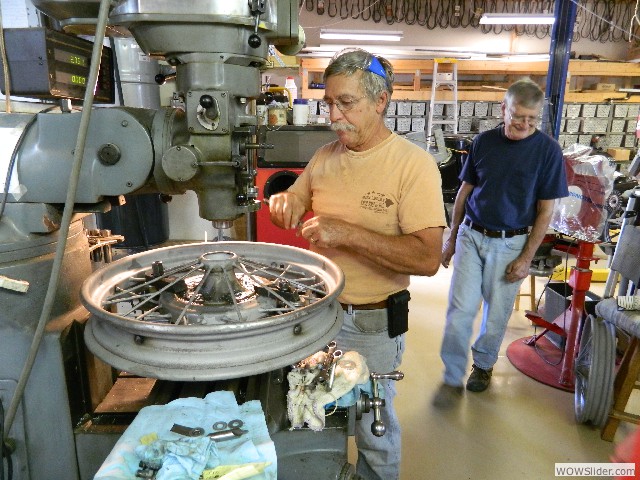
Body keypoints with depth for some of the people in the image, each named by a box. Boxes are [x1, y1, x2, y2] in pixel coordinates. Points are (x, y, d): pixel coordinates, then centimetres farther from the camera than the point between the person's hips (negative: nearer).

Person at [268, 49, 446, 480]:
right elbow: (297, 208, 15)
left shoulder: (414, 163, -17)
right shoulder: (324, 157, 2)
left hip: (372, 323, -5)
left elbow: (428, 258, -24)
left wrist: (347, 233, -30)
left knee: (374, 429, 16)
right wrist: (284, 204, -9)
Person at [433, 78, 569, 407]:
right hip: (471, 236, 2)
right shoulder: (483, 142, 0)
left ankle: (483, 364, 37)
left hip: (511, 243, -1)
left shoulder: (548, 150, -6)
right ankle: (452, 379, 12)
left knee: (497, 313, 11)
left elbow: (545, 211, -4)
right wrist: (452, 238, 8)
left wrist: (526, 258, -7)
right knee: (460, 310, -2)